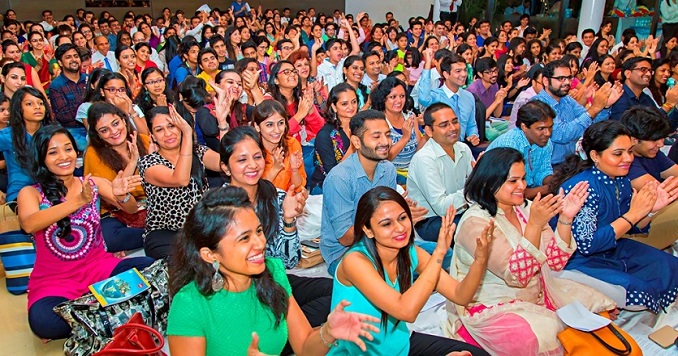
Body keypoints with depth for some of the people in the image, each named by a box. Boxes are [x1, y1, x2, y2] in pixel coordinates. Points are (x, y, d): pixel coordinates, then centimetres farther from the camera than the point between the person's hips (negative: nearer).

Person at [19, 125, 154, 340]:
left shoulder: (93, 183, 6)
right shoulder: (30, 193, 0)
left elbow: (131, 209, -6)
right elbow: (29, 224, -22)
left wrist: (122, 196, -30)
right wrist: (77, 201, -36)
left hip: (99, 268, 3)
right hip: (53, 281, -2)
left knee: (150, 268, -26)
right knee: (43, 322, -35)